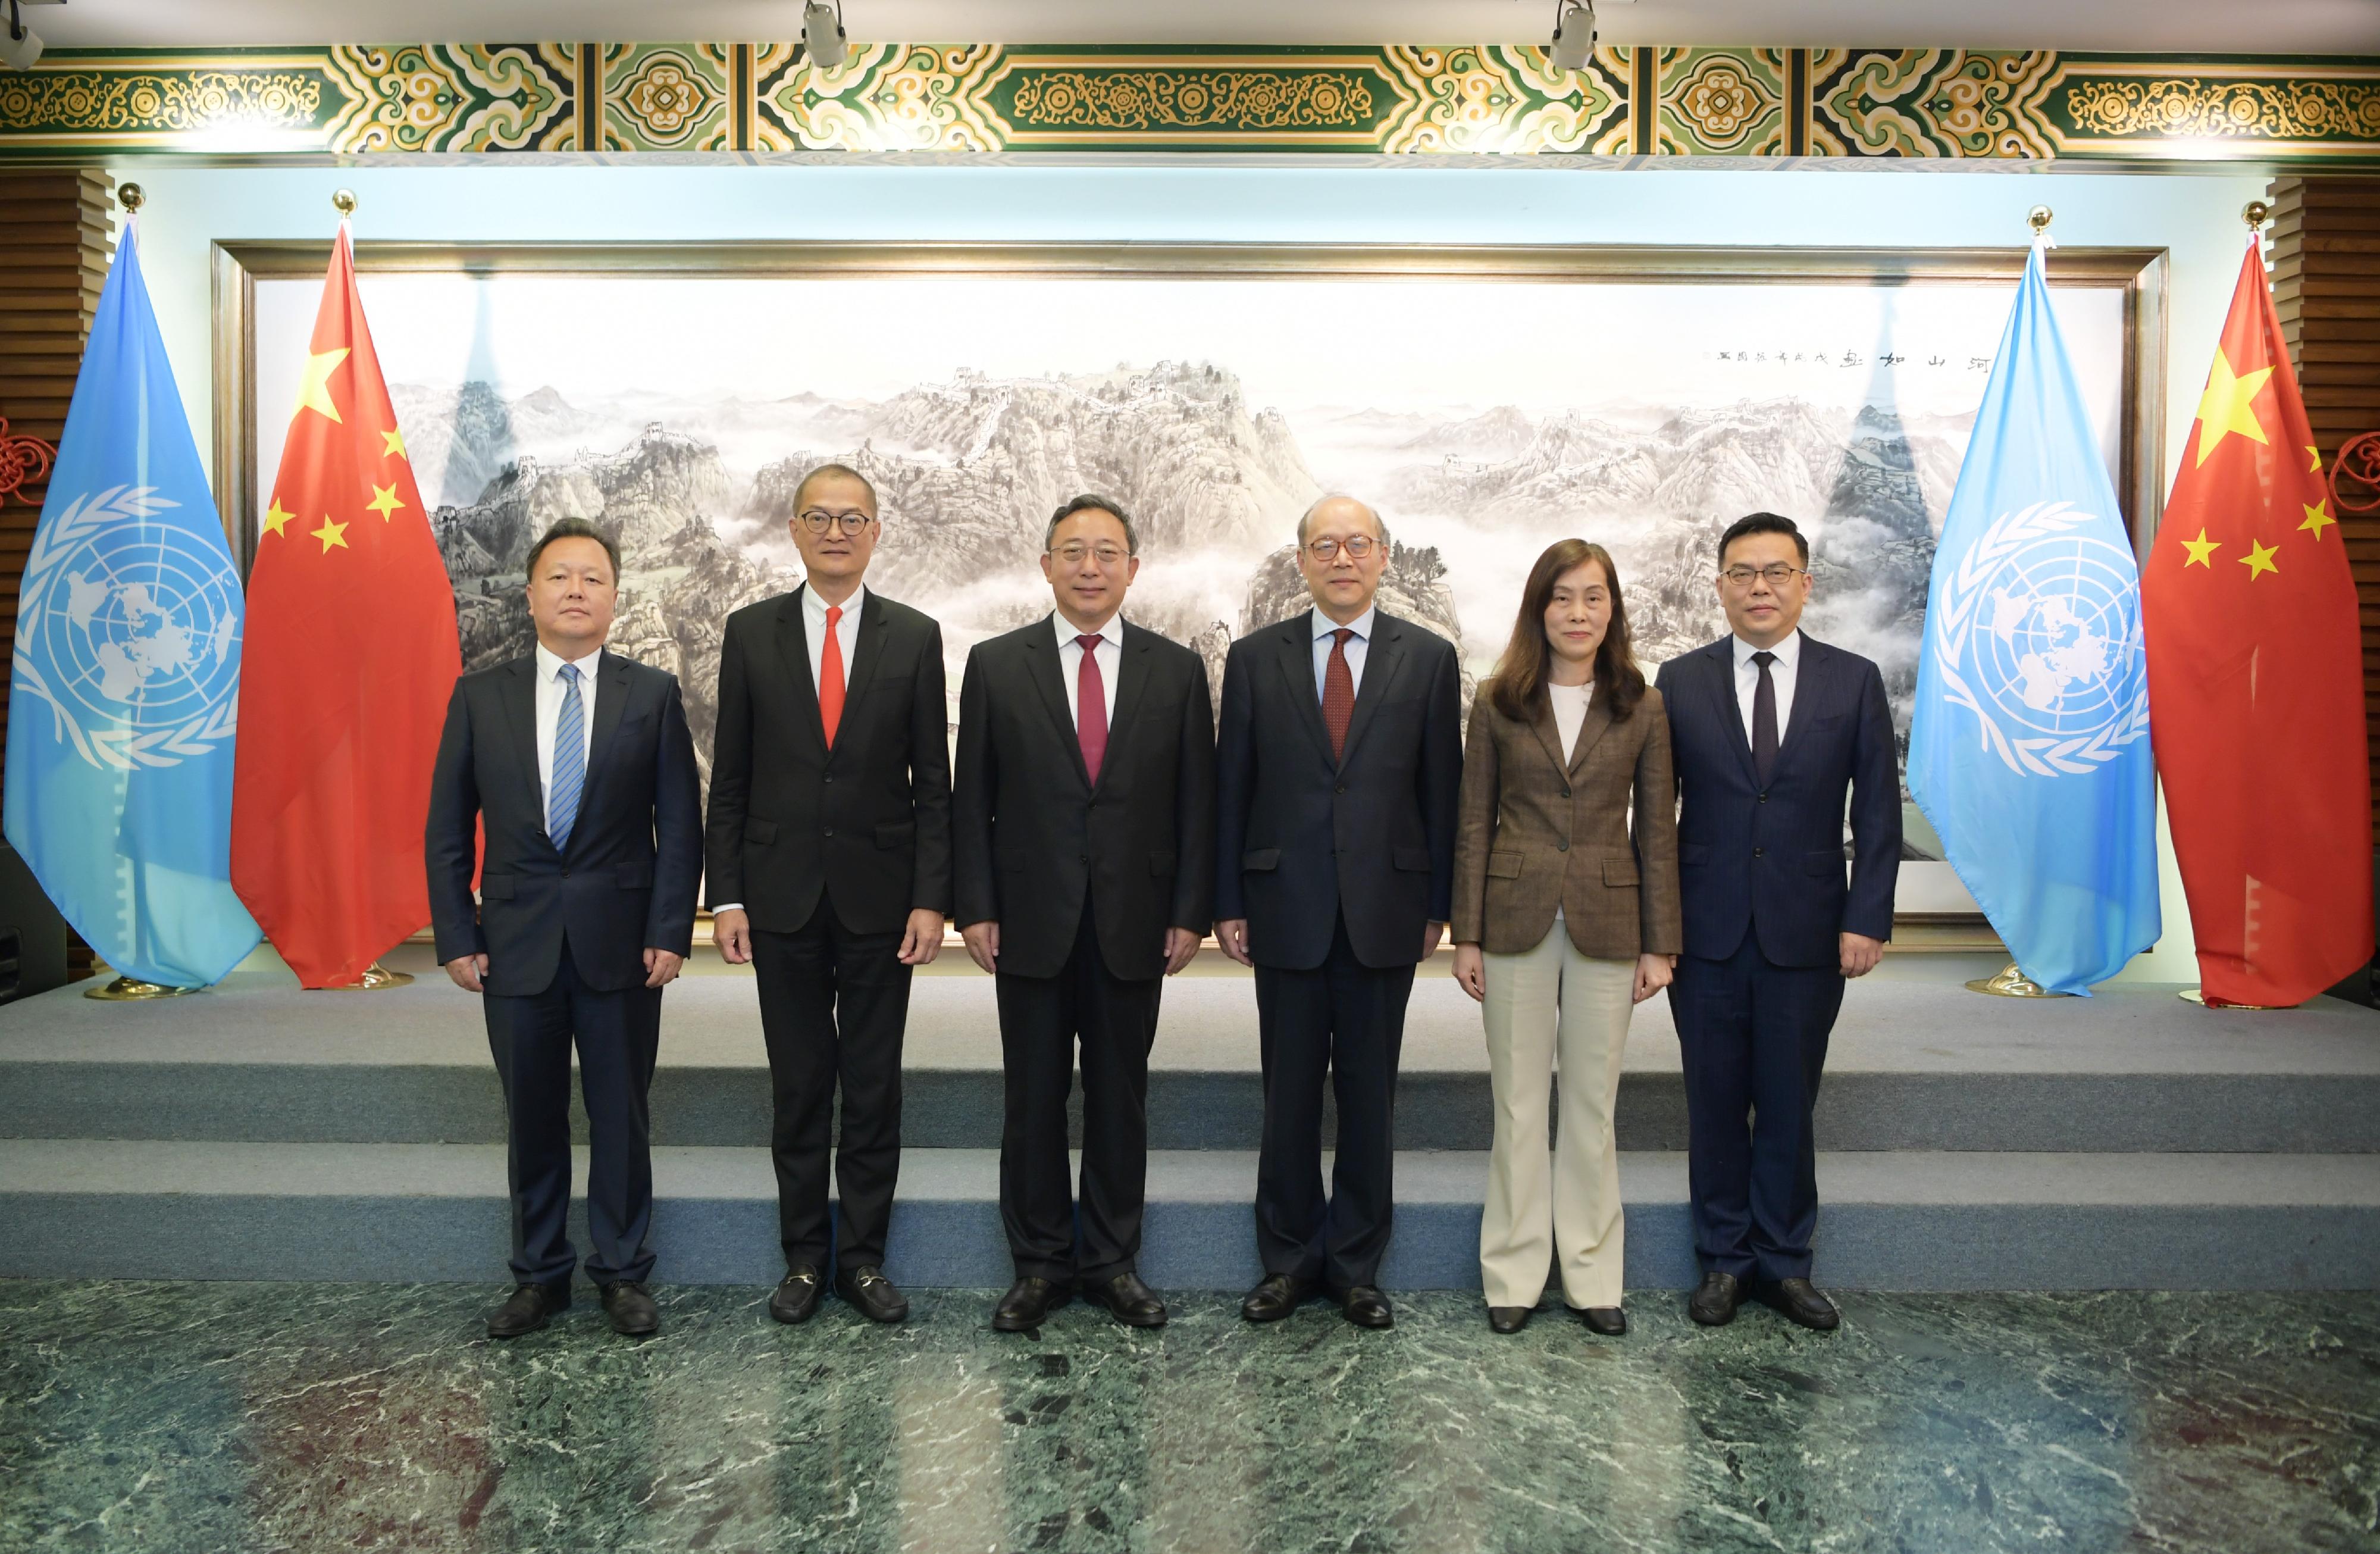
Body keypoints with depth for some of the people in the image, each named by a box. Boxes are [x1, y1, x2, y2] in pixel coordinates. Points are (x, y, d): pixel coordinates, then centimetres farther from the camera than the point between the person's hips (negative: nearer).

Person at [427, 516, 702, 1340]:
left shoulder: (652, 694, 1)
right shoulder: (481, 696, 4)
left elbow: (680, 825, -1)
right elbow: (448, 830, 6)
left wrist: (670, 931, -8)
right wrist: (456, 936, -1)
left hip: (622, 943, -1)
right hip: (515, 943, 1)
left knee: (621, 1115, 8)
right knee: (532, 1118, 11)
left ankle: (623, 1273, 22)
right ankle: (539, 1274, 26)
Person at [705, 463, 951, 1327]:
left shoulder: (914, 638, 2)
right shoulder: (750, 633, 3)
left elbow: (933, 783, 1)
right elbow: (729, 778, 3)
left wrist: (931, 898, -6)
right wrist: (727, 896, -2)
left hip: (879, 898, 0)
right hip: (783, 897, 1)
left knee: (874, 1088, 8)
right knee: (798, 1089, 10)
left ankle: (864, 1258, 21)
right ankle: (804, 1258, 23)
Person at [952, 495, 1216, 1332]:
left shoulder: (1177, 670, 3)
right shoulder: (995, 665, 2)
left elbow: (1196, 801, 3)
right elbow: (971, 799, 2)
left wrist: (1191, 912, -1)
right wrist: (975, 908, -4)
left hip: (1134, 924, 1)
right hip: (1031, 921, 0)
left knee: (1120, 1098, 10)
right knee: (1034, 1099, 8)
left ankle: (1112, 1261, 25)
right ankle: (1039, 1264, 22)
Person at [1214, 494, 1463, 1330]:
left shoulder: (1428, 658, 4)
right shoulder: (1255, 657, 4)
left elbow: (1442, 788, 4)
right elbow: (1231, 787, 4)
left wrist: (1437, 905, 1)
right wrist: (1227, 903, 1)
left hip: (1385, 909, 0)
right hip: (1286, 909, 0)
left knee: (1369, 1095, 8)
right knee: (1289, 1094, 8)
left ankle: (1356, 1265, 22)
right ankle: (1289, 1259, 23)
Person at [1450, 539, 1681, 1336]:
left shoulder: (1640, 708, 3)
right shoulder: (1499, 703, 2)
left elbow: (1657, 830, 4)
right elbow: (1474, 824, 2)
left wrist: (1660, 943, 0)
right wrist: (1467, 935, -2)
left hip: (1605, 924, 0)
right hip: (1517, 923, 0)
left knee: (1593, 1105, 8)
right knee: (1518, 1103, 6)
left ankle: (1593, 1275, 21)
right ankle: (1514, 1274, 18)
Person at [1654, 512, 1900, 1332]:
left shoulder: (1853, 681, 4)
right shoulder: (1680, 681, 3)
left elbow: (1877, 811, 3)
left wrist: (1867, 918, -6)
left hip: (1808, 934, 0)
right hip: (1706, 932, 0)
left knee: (1789, 1104, 9)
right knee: (1715, 1103, 9)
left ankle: (1783, 1261, 24)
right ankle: (1724, 1258, 23)